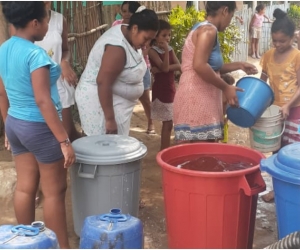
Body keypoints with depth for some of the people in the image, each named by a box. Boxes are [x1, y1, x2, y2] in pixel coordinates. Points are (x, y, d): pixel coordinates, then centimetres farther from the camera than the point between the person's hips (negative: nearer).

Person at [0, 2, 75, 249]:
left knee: (25, 187, 17)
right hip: (39, 128, -8)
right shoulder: (35, 54, -22)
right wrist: (64, 140, -23)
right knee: (55, 191, 5)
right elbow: (43, 101, -26)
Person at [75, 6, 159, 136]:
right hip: (100, 100, -10)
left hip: (114, 99, 10)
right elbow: (103, 82, -31)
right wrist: (109, 119, -30)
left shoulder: (128, 36, 3)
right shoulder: (117, 47, -28)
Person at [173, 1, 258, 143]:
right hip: (196, 100, -10)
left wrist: (239, 65, 28)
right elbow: (200, 66, -24)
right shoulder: (209, 30, -10)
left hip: (201, 100, 10)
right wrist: (225, 88, -15)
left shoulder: (202, 29, 21)